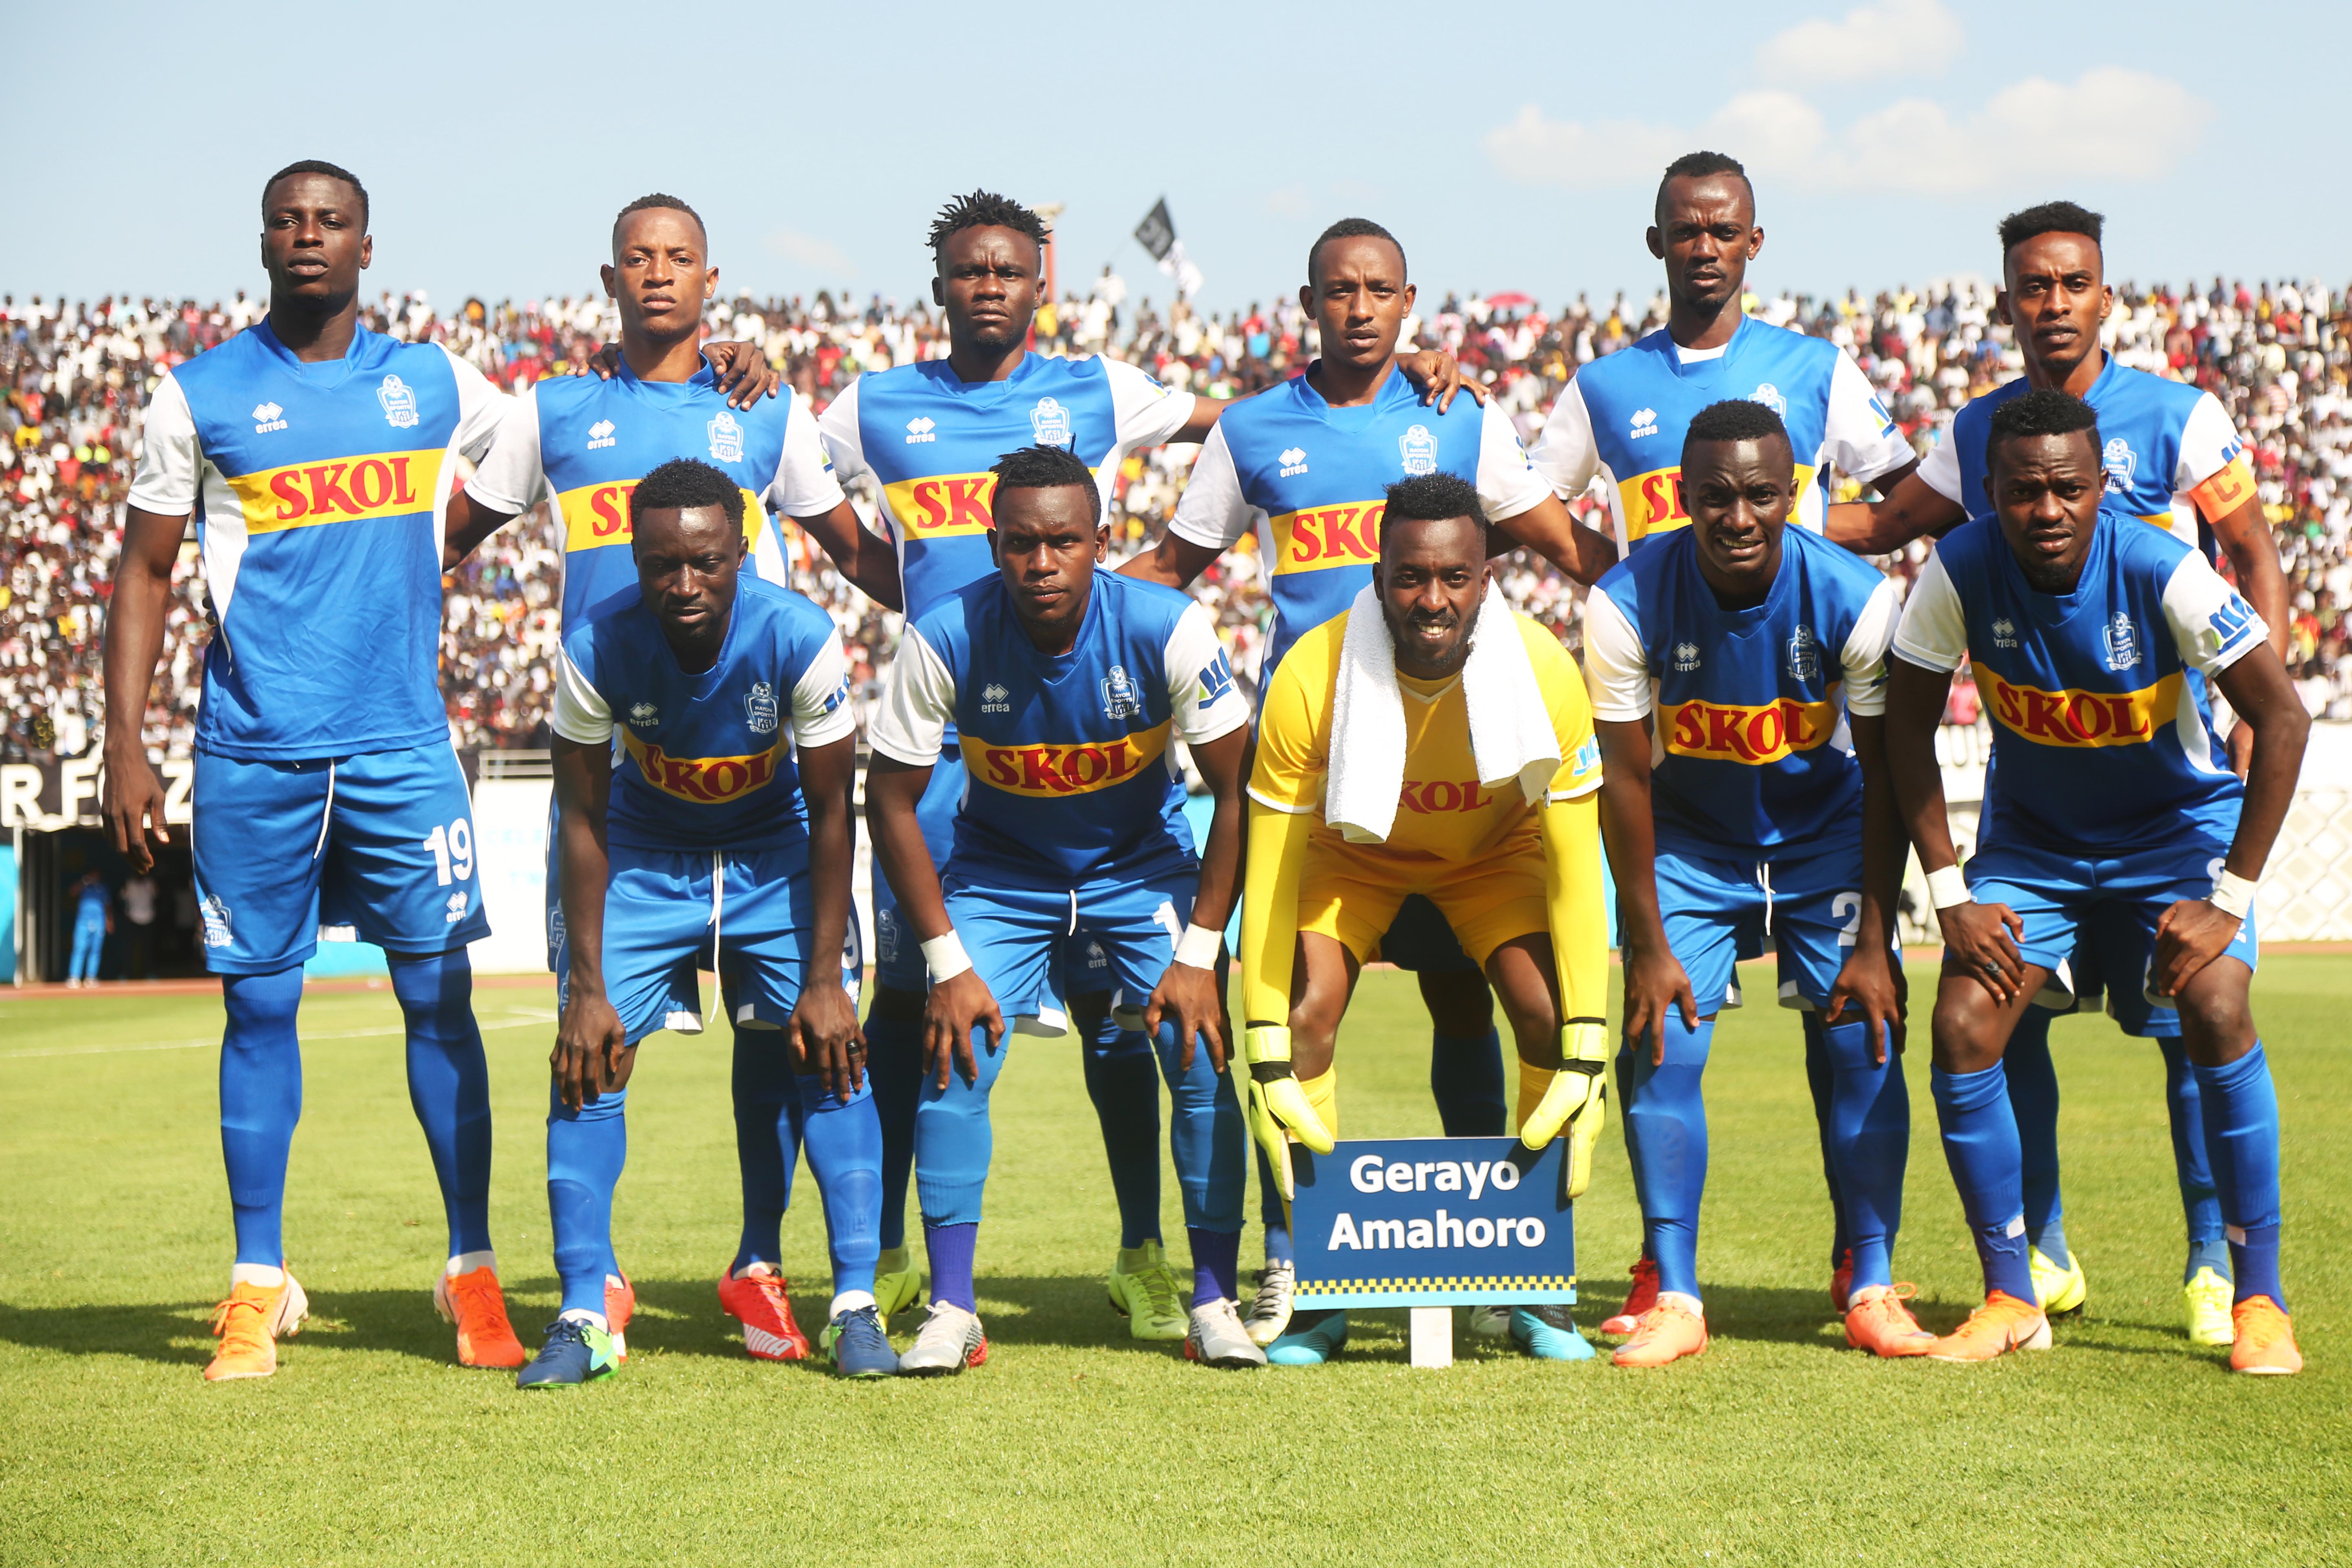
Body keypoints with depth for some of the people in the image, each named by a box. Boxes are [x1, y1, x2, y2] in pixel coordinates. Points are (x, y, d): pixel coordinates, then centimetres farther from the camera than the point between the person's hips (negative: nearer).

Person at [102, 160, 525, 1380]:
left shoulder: (435, 385, 9)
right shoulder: (200, 397, 4)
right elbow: (145, 571, 7)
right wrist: (126, 745, 0)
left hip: (402, 744, 1)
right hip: (255, 754, -1)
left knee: (441, 996, -2)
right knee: (260, 1005, 3)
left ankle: (473, 1275, 7)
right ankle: (257, 1286, 12)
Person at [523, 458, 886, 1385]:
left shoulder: (800, 640, -27)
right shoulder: (597, 651, -26)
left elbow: (831, 812, -16)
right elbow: (584, 820, -14)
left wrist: (824, 978, -17)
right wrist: (586, 987, -15)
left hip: (774, 859, 0)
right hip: (645, 859, 0)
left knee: (825, 1052, -12)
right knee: (588, 1058, -12)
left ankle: (855, 1303, -4)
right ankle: (583, 1318, -8)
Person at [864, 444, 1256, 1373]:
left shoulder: (1167, 630, -24)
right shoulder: (944, 640, -23)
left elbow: (1236, 790, -14)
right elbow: (892, 800, -12)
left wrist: (1198, 953, -18)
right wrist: (948, 962, -16)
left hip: (1143, 868, 0)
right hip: (998, 870, 0)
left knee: (1203, 1053, -14)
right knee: (953, 1058, -17)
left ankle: (1215, 1302, -1)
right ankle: (950, 1309, -6)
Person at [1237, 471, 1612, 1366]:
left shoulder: (1543, 671, -31)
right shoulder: (1312, 677, -33)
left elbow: (1575, 872, -25)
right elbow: (1271, 878, -27)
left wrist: (1586, 1056, -30)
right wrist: (1268, 1064, -32)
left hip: (1496, 849, 1)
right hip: (1351, 850, 0)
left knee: (1549, 1017, -19)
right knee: (1306, 1011, -21)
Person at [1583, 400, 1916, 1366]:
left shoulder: (1854, 598, -22)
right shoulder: (1628, 605, -23)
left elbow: (1885, 777, -12)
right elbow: (1626, 778, -14)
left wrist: (1873, 944, -13)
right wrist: (1647, 947, -14)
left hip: (1827, 839, 0)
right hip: (1689, 842, 0)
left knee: (1865, 1040, -8)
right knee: (1660, 1045, -11)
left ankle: (1873, 1290, 3)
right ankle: (1675, 1300, -5)